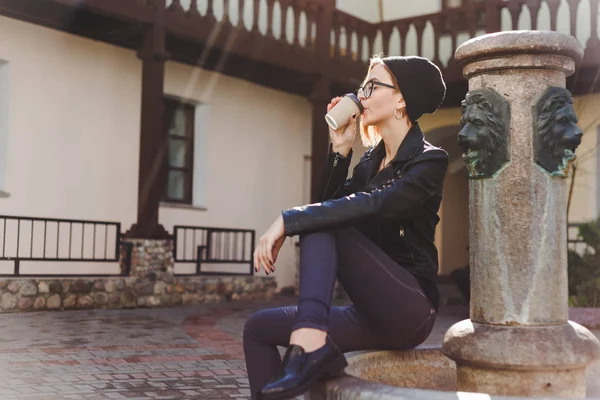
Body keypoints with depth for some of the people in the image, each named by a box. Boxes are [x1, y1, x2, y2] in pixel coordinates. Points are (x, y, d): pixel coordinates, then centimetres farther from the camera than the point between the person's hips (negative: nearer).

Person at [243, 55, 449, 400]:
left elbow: (371, 206, -26)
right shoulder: (371, 159, 16)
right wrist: (341, 150, -1)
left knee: (319, 223, -23)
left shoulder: (429, 161, -9)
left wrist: (288, 221, -29)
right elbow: (334, 203, 7)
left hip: (409, 310, -8)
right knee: (258, 328, -1)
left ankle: (310, 343, -37)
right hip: (373, 315, 8)